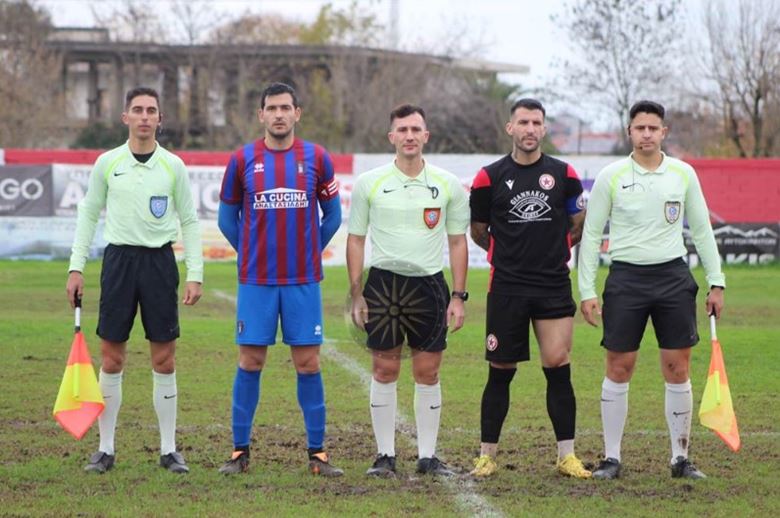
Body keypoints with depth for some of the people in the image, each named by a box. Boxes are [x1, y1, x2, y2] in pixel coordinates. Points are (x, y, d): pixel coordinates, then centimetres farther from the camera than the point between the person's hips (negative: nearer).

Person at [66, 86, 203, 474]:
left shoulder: (173, 166, 3)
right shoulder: (107, 163, 4)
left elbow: (189, 222, 6)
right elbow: (88, 214, 10)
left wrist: (195, 275, -1)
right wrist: (76, 267, 3)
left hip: (160, 260, 0)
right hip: (119, 257, 0)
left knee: (164, 359, 1)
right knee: (112, 358, 0)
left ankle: (169, 449, 8)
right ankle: (105, 449, 8)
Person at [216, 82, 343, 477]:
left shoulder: (317, 158, 2)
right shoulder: (242, 160, 1)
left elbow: (332, 215, 13)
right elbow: (227, 217, 12)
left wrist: (309, 252, 9)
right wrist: (252, 253, 8)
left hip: (304, 280, 0)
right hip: (255, 281, 0)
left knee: (308, 363, 1)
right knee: (250, 362, 2)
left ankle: (317, 452, 7)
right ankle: (240, 451, 9)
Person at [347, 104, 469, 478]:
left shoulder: (448, 185, 4)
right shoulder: (369, 183, 1)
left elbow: (458, 242, 8)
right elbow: (356, 239, 5)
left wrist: (458, 297, 2)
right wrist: (356, 295, -1)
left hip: (430, 285, 1)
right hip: (383, 282, -1)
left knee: (428, 373, 3)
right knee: (385, 370, 1)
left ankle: (427, 455, 11)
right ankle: (385, 454, 8)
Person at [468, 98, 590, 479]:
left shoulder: (563, 174, 4)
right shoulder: (490, 177, 0)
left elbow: (578, 223, 18)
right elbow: (478, 231, 12)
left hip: (554, 286, 1)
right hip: (506, 287, -1)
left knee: (558, 368, -5)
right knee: (500, 372, 4)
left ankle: (567, 455, 2)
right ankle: (487, 455, 12)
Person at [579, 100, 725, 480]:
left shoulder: (683, 174, 5)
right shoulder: (611, 176, -1)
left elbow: (702, 230, 11)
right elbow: (590, 235, 2)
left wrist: (716, 282, 6)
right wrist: (586, 291, -3)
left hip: (673, 276, 2)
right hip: (626, 278, -2)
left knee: (678, 369, 1)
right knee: (618, 369, 0)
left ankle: (680, 458, 10)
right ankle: (612, 458, 9)